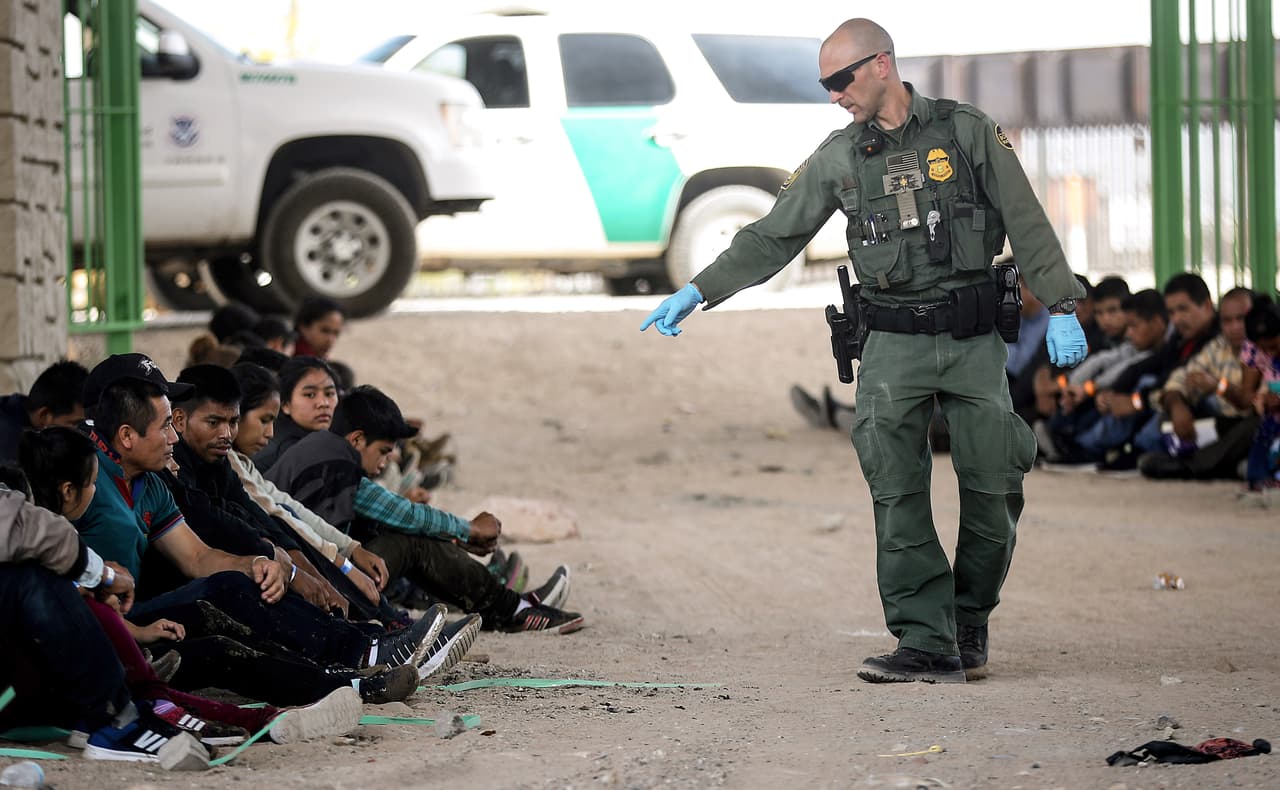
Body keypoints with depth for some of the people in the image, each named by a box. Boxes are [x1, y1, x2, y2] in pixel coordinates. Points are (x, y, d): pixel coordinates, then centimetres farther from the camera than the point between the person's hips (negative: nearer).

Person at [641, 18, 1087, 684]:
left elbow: (1027, 224, 1)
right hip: (893, 347, 1)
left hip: (973, 341, -1)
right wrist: (698, 292, 3)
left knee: (993, 494, 0)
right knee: (898, 501, -9)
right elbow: (773, 236, 9)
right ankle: (928, 645, -8)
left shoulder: (968, 132, 1)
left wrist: (1061, 306, -6)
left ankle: (969, 624, 19)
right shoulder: (838, 158, 7)